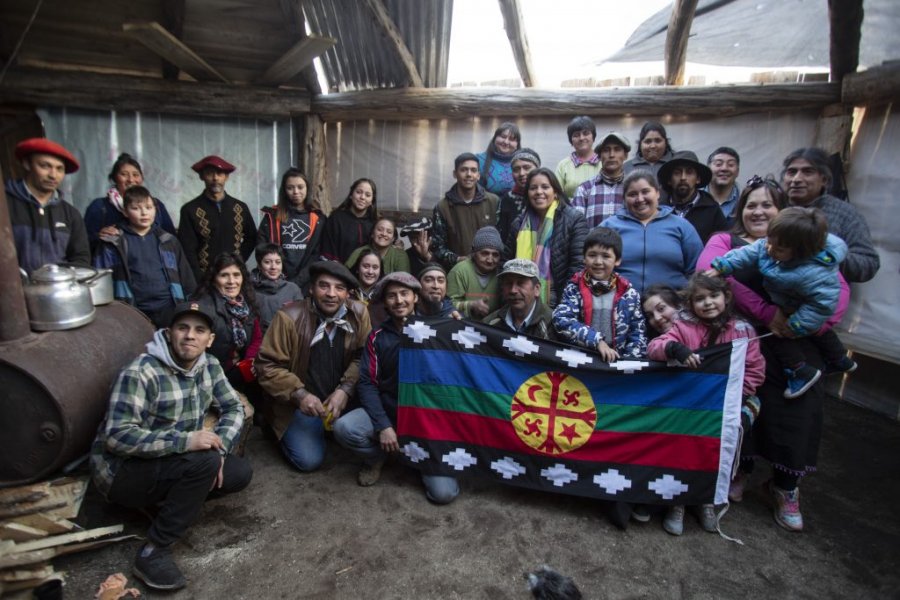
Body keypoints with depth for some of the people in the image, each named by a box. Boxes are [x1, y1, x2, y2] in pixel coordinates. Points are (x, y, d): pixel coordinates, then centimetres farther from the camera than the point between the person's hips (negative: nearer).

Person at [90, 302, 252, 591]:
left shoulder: (209, 366, -3)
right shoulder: (140, 372, -24)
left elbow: (233, 408, 3)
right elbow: (116, 436, -30)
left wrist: (219, 448, -15)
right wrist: (184, 440, -37)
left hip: (175, 464, 7)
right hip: (122, 471, -6)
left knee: (241, 472, -10)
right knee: (205, 462, -31)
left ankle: (166, 501, 3)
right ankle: (153, 550, -17)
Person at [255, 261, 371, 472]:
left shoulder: (358, 312, -8)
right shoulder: (290, 317, -18)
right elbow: (268, 366, -15)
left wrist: (345, 390, -21)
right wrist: (299, 394, -26)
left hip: (344, 397, 4)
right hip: (301, 403, -3)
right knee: (310, 460, -14)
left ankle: (335, 425, 15)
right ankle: (280, 429, 18)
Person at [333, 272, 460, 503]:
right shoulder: (378, 336, 2)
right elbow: (367, 383, -2)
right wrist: (382, 425, -14)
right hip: (387, 411, 2)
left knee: (443, 492, -16)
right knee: (344, 428, -28)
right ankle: (376, 457, 7)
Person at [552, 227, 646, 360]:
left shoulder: (629, 294, 6)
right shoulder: (574, 288, 2)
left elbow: (638, 333, 8)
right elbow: (561, 320, -11)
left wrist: (629, 362, -6)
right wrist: (597, 340, -17)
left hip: (616, 361, 1)